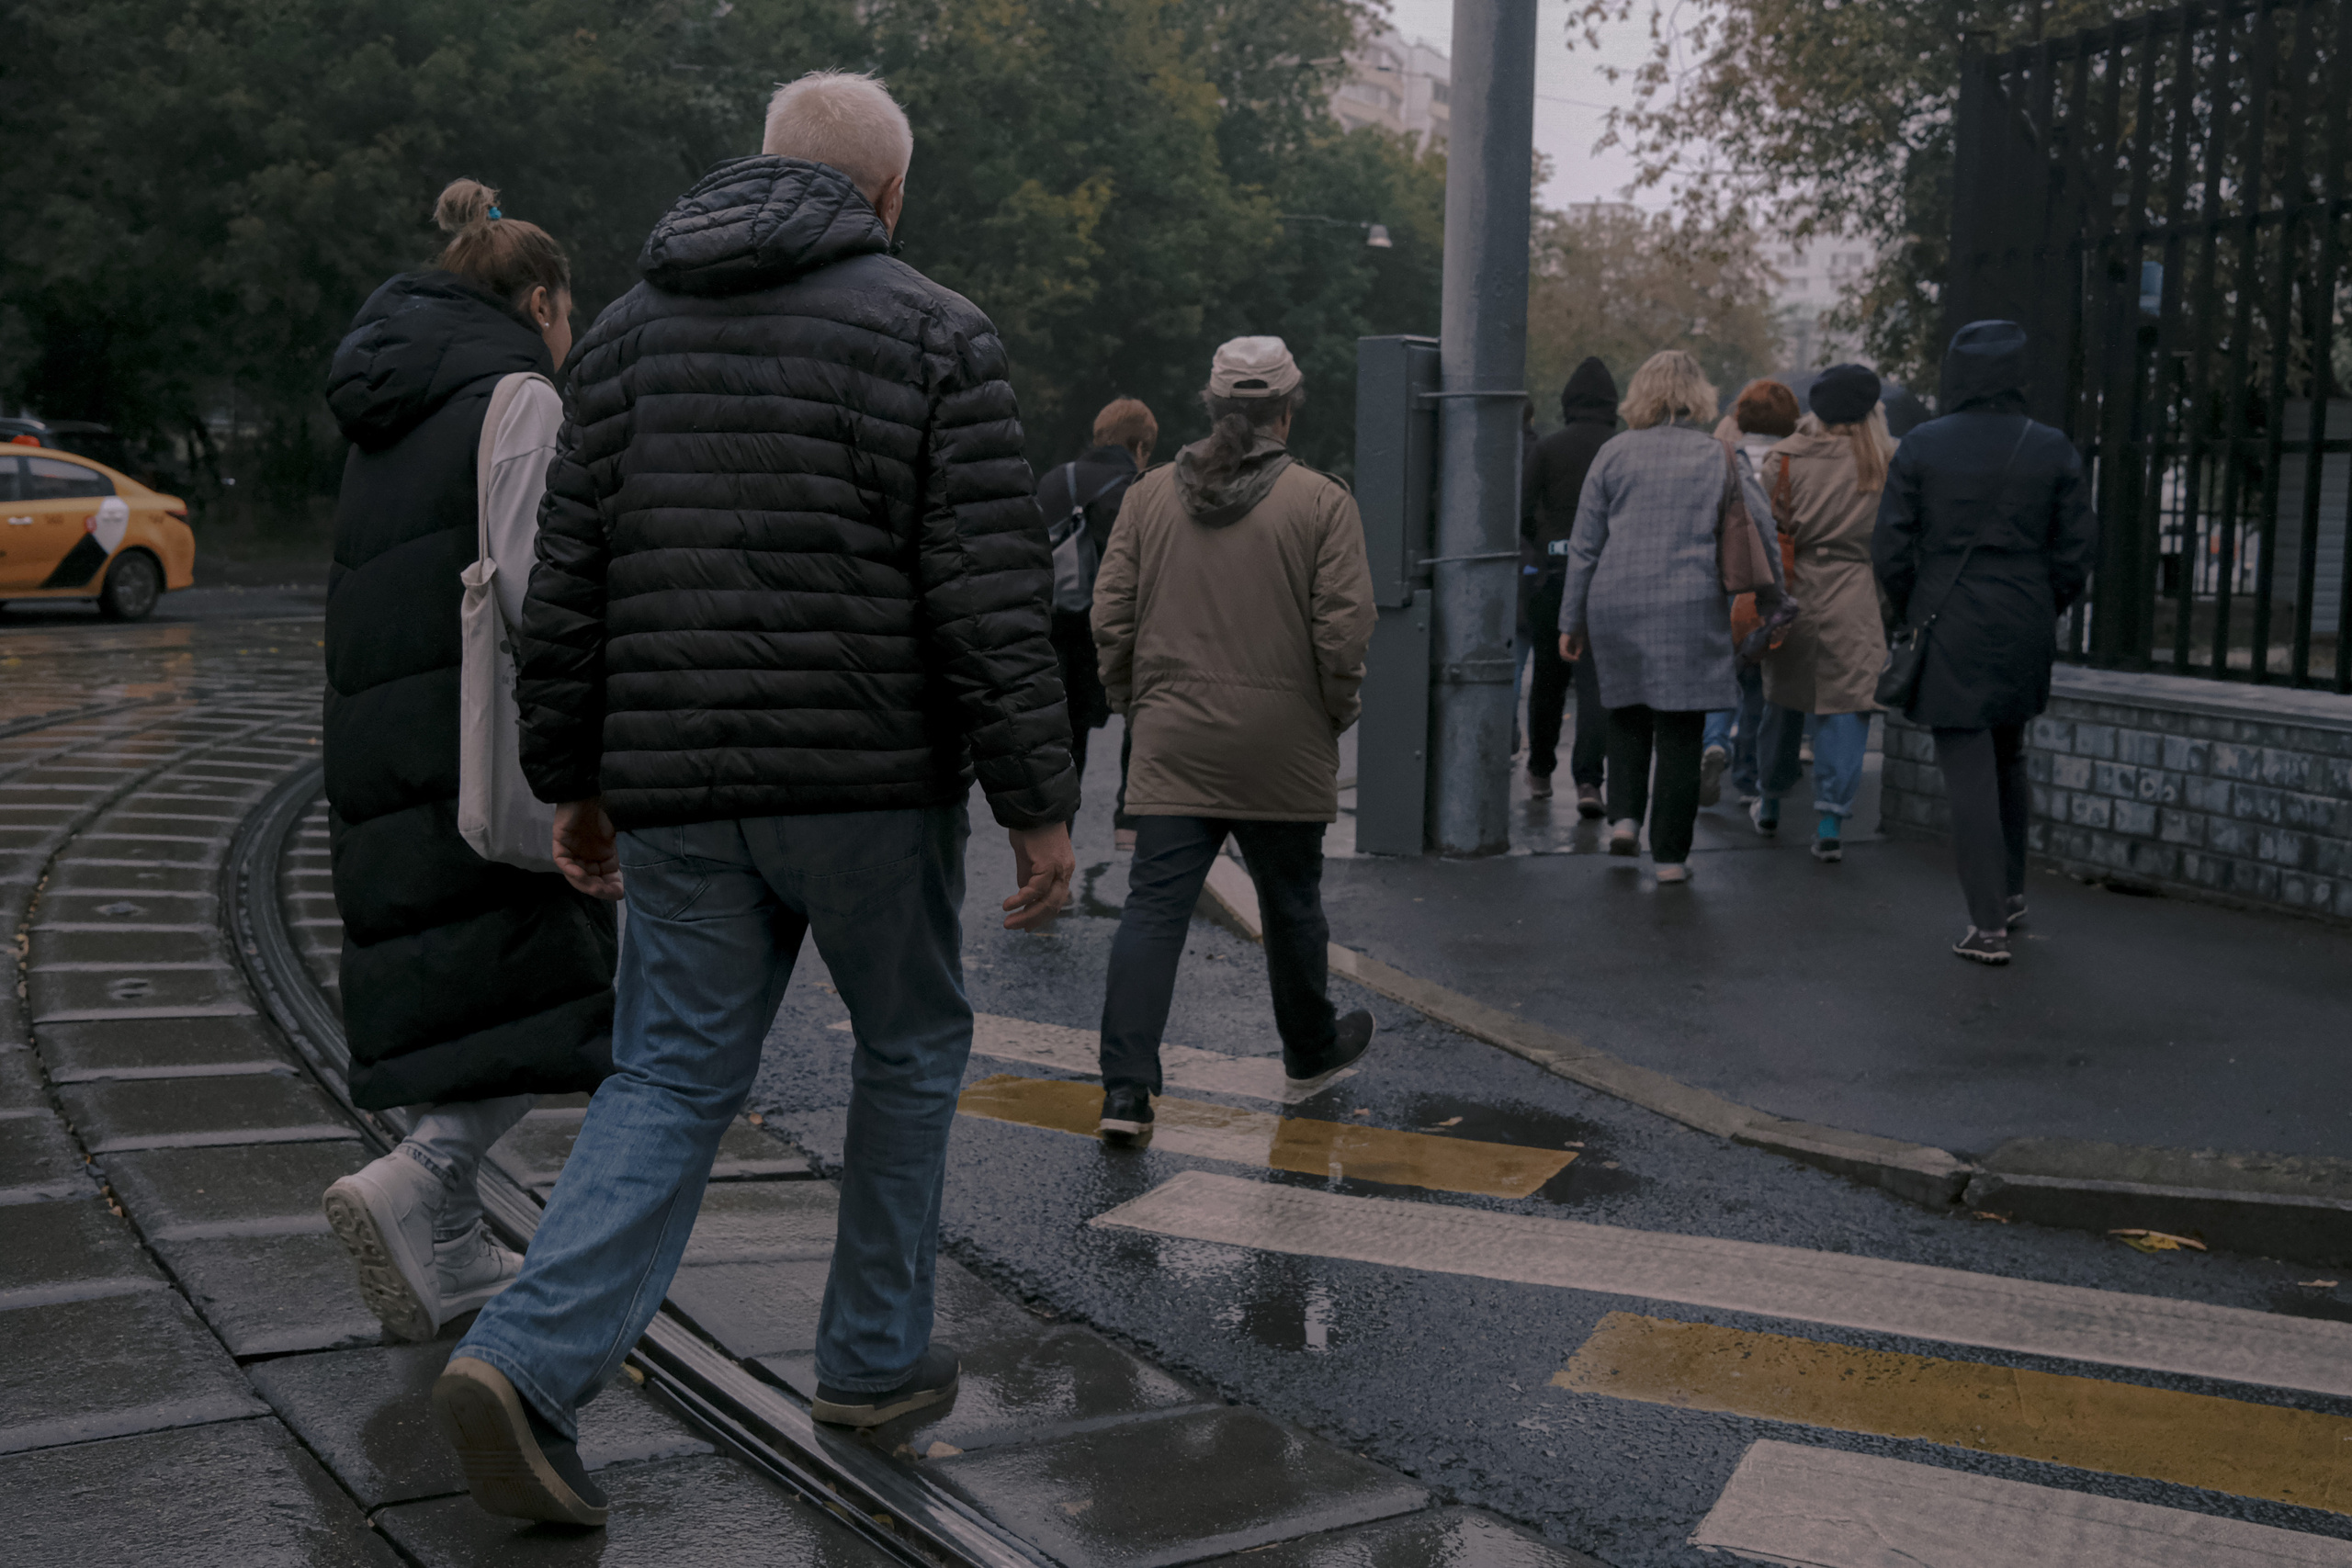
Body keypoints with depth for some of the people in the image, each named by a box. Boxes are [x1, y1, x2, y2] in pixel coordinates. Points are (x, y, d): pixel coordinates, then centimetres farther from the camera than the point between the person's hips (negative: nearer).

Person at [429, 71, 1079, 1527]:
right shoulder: (934, 332, -4)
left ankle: (531, 1360, -9)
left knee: (672, 1081, 8)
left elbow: (567, 586, 10)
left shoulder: (629, 330, 11)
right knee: (910, 1049, 17)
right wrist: (1042, 804, -7)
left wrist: (572, 780, 17)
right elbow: (994, 596, -11)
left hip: (681, 786, 4)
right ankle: (876, 1354, 25)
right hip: (872, 778, -4)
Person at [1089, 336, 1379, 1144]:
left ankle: (1126, 1086, -10)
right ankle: (1311, 1046, 37)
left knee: (1154, 908, -1)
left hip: (1173, 746, 2)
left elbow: (1111, 617, 3)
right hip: (1284, 751, -1)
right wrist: (1335, 714, 5)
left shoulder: (1149, 494, 3)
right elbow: (1343, 630, -10)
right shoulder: (1322, 502, -6)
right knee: (1291, 903, 16)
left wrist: (1135, 704, 14)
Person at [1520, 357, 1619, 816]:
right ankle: (1588, 778, -13)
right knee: (1596, 679, -2)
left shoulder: (1547, 448, 0)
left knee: (1547, 677, 15)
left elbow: (1522, 513, -3)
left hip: (1553, 573, 1)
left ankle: (1540, 770, 27)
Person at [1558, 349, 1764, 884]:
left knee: (1628, 715, 20)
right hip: (1689, 610, -1)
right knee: (1680, 731, 3)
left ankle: (1624, 817, 6)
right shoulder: (1718, 457, 4)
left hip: (1616, 605, 1)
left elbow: (1584, 544, 4)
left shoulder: (1614, 453, 4)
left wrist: (1572, 619, 9)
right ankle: (1670, 856, 5)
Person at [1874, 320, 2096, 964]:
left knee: (1969, 776, -1)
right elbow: (2077, 548, 0)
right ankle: (2010, 890, 34)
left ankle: (1989, 926, -2)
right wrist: (2042, 614, 13)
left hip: (1948, 632, -3)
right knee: (2007, 759, 23)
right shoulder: (2052, 450, -1)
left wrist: (1910, 615, 9)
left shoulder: (1921, 446, -6)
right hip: (2023, 633, 3)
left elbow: (1890, 548, -6)